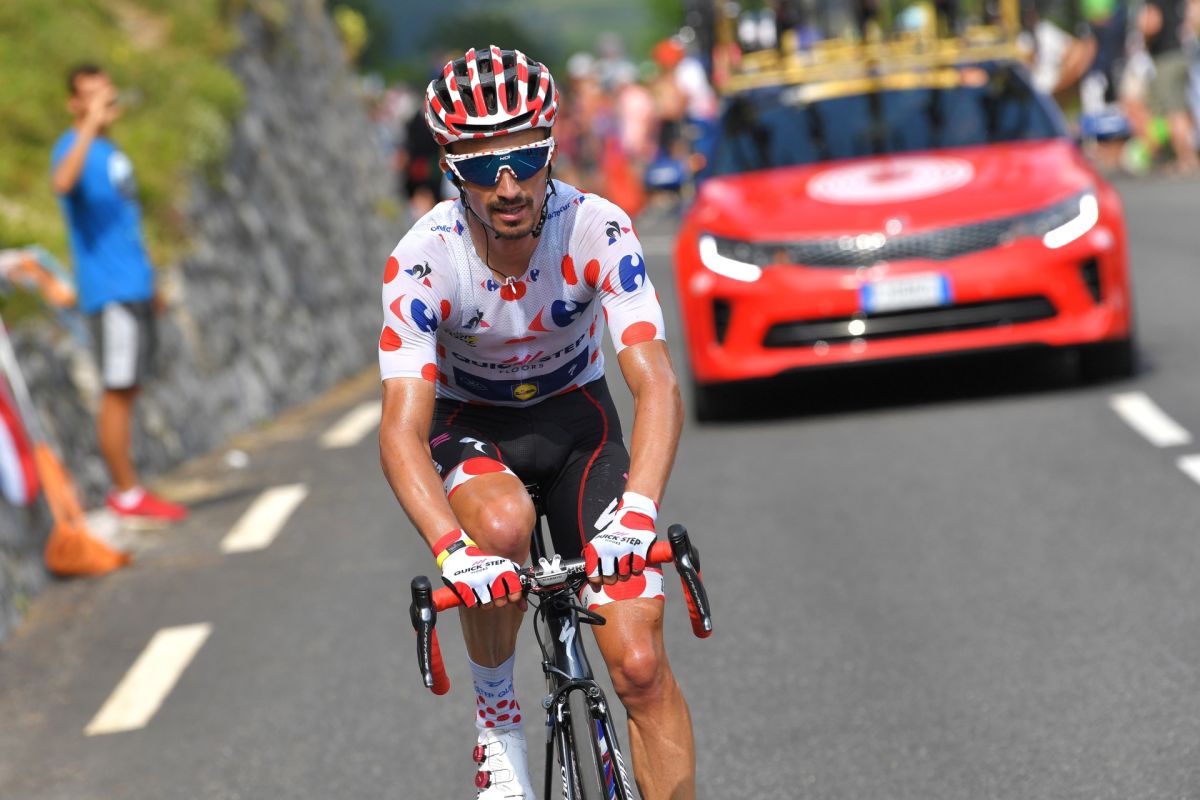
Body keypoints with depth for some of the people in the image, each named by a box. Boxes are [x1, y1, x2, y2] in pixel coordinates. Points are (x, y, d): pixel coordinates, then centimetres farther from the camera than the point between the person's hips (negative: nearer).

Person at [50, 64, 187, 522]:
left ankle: (125, 491, 15)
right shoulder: (73, 147, -11)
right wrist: (91, 123, -41)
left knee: (126, 391, 10)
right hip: (109, 291, -9)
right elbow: (63, 182, -36)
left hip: (133, 288, 9)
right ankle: (127, 493, -2)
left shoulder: (109, 151, 18)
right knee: (118, 391, -6)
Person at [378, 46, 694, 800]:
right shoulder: (423, 259, -27)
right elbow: (402, 432, -33)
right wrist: (452, 551, -51)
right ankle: (497, 711, -10)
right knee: (501, 526, -36)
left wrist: (637, 511, -51)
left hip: (574, 414, 1)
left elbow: (656, 384, -34)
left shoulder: (597, 229, -26)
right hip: (469, 427, -1)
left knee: (641, 664, -12)